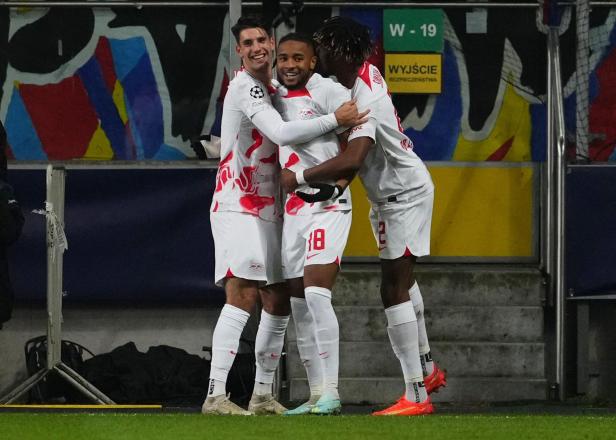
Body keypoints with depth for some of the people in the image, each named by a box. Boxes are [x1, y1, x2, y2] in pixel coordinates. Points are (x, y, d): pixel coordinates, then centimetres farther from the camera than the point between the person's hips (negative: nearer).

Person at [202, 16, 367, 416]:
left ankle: (262, 395, 19)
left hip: (268, 211, 10)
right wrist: (335, 120, -22)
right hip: (238, 208, -9)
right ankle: (216, 395, -26)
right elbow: (281, 133, -25)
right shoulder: (245, 87, -13)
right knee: (243, 294, -20)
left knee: (278, 302, 10)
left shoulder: (272, 87, 15)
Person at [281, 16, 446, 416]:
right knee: (402, 279, 25)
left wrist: (299, 177, -33)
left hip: (404, 195, -11)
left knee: (394, 290, -13)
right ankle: (427, 368, 39)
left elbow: (351, 161, -44)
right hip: (394, 191, 11)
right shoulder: (367, 71, -2)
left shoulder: (366, 104, -31)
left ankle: (416, 396, -15)